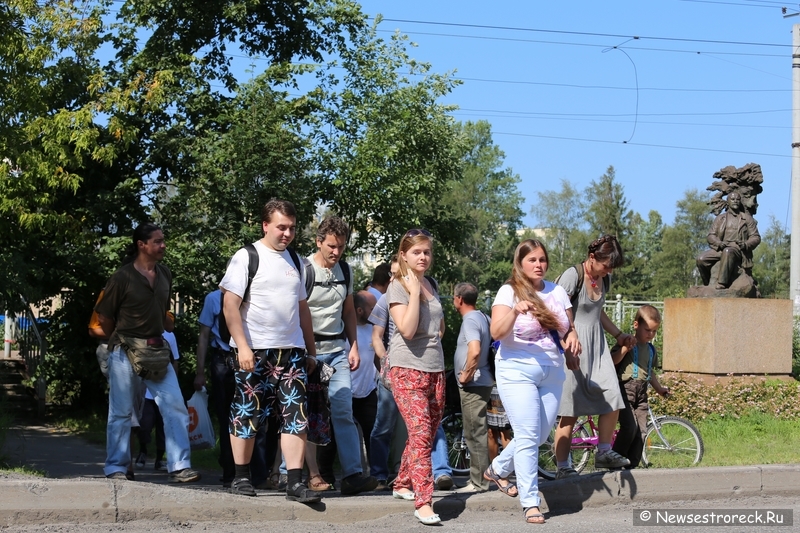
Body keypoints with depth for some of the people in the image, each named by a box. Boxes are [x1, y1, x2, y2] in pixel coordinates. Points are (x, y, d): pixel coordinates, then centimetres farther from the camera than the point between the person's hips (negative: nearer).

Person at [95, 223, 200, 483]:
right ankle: (115, 467, 14)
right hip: (124, 354, -5)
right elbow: (104, 317, 0)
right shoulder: (123, 277, -9)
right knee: (121, 412, 3)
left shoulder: (165, 275, 9)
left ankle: (179, 466, -3)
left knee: (175, 407, -5)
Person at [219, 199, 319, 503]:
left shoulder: (294, 260, 16)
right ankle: (241, 477, 14)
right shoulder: (246, 257, -2)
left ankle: (295, 483, -4)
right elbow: (230, 304, -9)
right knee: (247, 413, 2)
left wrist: (311, 350, 18)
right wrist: (242, 346, -17)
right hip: (254, 352, -5)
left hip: (291, 351, 5)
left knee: (295, 417, -3)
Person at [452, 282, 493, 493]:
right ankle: (479, 479, 20)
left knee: (475, 433, -6)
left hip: (473, 384, -10)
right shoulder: (483, 317, 15)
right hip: (482, 381, 10)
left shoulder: (470, 320, -15)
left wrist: (466, 375, -18)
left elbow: (474, 351, -31)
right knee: (477, 432, 15)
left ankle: (478, 482, -4)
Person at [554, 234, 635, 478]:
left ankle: (604, 453, 13)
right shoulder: (573, 275, -14)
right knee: (570, 409, -6)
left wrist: (619, 335, 22)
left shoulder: (605, 279, 9)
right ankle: (563, 467, 0)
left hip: (596, 344, 7)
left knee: (613, 399, -2)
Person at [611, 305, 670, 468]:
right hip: (625, 390, -7)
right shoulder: (627, 343, -4)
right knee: (630, 427, -20)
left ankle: (632, 465, 8)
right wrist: (625, 348, -27)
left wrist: (659, 388, 28)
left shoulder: (651, 350, 17)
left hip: (641, 394, 7)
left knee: (641, 431, 2)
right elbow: (612, 361, -17)